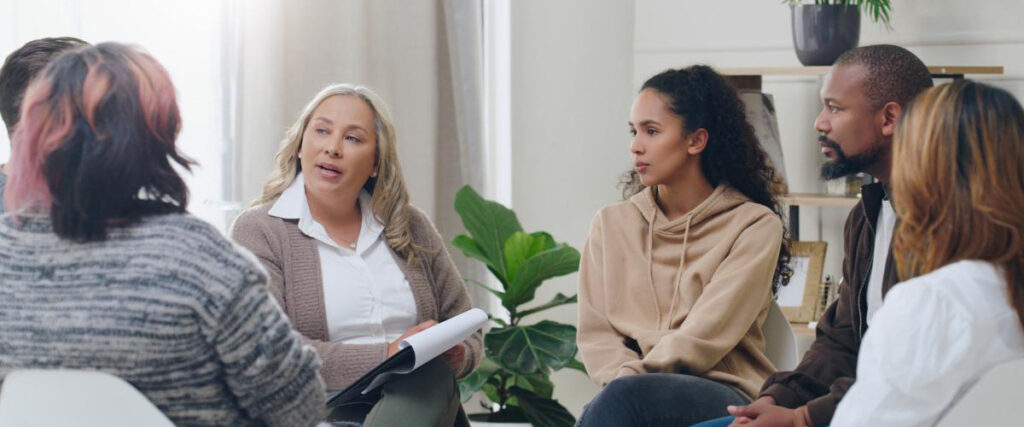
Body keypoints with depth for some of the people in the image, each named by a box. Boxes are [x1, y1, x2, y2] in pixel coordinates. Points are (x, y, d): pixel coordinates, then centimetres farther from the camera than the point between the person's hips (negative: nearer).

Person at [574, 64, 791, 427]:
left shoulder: (755, 225, 3)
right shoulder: (612, 224, 15)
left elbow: (704, 337, -8)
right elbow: (595, 334, 7)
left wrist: (631, 380, -15)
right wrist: (627, 378, -13)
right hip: (646, 391, 3)